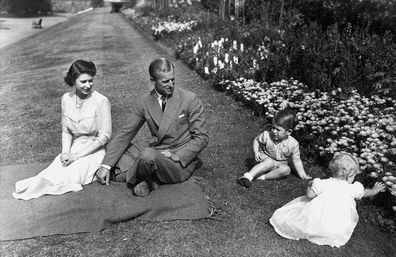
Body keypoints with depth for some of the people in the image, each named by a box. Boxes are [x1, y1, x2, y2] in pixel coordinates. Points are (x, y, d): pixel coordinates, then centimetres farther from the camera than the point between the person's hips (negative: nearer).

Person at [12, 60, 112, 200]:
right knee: (53, 173, -25)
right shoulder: (66, 99, 2)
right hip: (74, 148, 4)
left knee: (67, 178, -22)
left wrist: (76, 156, -16)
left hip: (95, 150, -4)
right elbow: (66, 131, 9)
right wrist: (66, 152, -9)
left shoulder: (101, 101, -14)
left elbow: (104, 136, -13)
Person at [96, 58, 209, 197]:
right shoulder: (143, 103, 1)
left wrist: (177, 156, -19)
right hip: (154, 157, 5)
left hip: (181, 163, -5)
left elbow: (201, 138, -5)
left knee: (149, 154, -35)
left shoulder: (191, 100, -9)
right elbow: (125, 134, 2)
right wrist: (106, 165, -7)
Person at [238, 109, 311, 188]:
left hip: (279, 164, 2)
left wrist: (303, 176, -11)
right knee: (270, 162, -35)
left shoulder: (293, 144, -17)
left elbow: (296, 161, -9)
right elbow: (256, 140, 2)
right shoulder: (267, 136, -18)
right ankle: (249, 176, -41)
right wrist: (256, 152, -14)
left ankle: (263, 177, -28)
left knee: (286, 169, -29)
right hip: (265, 159, -2)